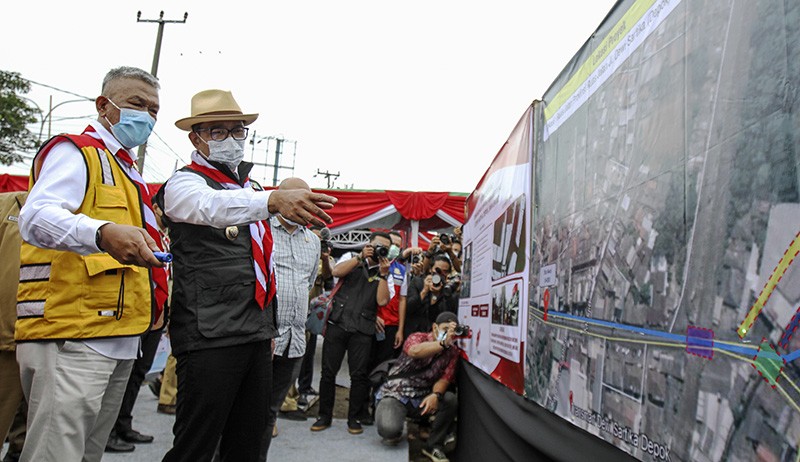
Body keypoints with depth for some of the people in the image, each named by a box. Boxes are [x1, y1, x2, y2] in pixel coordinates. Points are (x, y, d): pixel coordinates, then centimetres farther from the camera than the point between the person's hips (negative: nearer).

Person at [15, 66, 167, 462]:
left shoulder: (128, 174, 23)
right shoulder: (75, 151, -3)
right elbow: (36, 217, -21)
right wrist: (102, 233, -39)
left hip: (120, 341, 9)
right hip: (71, 339, -9)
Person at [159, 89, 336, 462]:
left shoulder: (250, 189, 19)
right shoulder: (185, 183, -3)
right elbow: (212, 206, -29)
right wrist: (274, 200, -47)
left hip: (257, 334, 7)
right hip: (209, 336, -7)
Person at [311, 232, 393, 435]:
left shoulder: (385, 274, 10)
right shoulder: (352, 258, 10)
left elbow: (382, 300, -5)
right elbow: (337, 272, -10)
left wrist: (383, 274, -9)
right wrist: (361, 256, -11)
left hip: (362, 330, 0)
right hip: (337, 324, 0)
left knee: (359, 374, 0)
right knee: (328, 371, 4)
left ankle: (354, 418, 15)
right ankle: (325, 416, 17)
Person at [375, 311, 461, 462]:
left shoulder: (452, 351, 4)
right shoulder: (418, 337, -9)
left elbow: (445, 378, -6)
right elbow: (415, 351, -34)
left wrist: (436, 395, -26)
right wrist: (443, 343, -40)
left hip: (422, 399, 4)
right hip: (395, 394, -4)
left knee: (451, 400, -25)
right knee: (389, 429, -31)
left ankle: (434, 446, -5)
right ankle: (393, 433, 11)